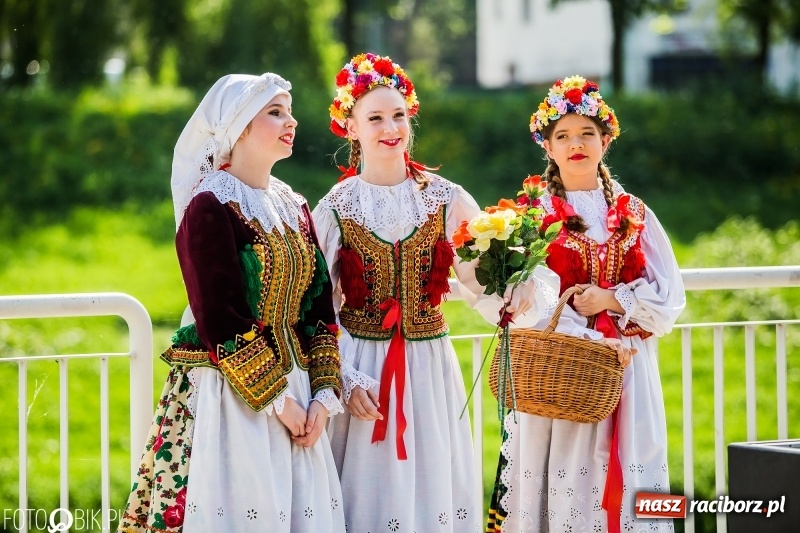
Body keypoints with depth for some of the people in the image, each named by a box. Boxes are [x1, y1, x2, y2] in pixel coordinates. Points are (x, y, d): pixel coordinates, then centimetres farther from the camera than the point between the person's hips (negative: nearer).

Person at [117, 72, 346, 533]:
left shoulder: (295, 208, 12)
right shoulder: (209, 208, -10)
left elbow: (321, 307, 10)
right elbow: (219, 322, -15)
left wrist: (323, 395, -2)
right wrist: (276, 399, -14)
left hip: (293, 393, 7)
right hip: (231, 399, -7)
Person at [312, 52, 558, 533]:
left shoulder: (447, 200, 1)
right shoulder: (335, 210, -2)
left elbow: (483, 284, -3)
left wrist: (519, 293, -24)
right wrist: (347, 379, -12)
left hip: (431, 369, 2)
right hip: (362, 371, -1)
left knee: (434, 491, 5)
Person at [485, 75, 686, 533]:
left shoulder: (634, 214, 12)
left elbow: (670, 295, 5)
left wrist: (612, 300, -11)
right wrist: (589, 342, -17)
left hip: (629, 373, 3)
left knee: (624, 482, 0)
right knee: (563, 484, -7)